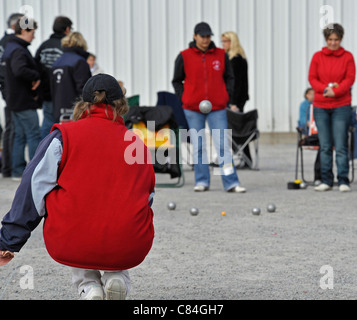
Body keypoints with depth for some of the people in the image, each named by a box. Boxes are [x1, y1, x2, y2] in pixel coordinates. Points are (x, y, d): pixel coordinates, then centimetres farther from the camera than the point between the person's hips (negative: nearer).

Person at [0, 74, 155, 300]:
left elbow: (34, 188, 0)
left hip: (69, 247, -1)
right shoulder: (138, 143, 14)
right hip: (130, 249, 2)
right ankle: (116, 277, 11)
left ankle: (88, 285, 13)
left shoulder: (64, 135, 6)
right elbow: (148, 198, 17)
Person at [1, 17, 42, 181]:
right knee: (34, 135, -5)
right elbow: (19, 70, -37)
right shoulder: (18, 51, -19)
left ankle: (18, 171, 16)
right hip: (24, 101, -10)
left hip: (15, 99, 10)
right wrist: (36, 76, -22)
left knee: (20, 135, 13)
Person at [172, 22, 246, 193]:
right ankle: (202, 181, 12)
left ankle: (231, 183, -6)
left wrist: (226, 95, 1)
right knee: (198, 147, 4)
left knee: (223, 145, -5)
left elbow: (229, 77, 15)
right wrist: (184, 98, -4)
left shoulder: (221, 55, 5)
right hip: (193, 108, 0)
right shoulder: (184, 56, 1)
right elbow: (176, 81, 9)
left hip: (217, 108, 0)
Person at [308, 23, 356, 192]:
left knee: (341, 146, -6)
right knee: (325, 146, 4)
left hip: (341, 106, -2)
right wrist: (325, 89, -14)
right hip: (320, 106, 2)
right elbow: (312, 78, 4)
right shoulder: (317, 56, 8)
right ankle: (326, 181, 10)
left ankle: (343, 181, -3)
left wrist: (335, 91, -16)